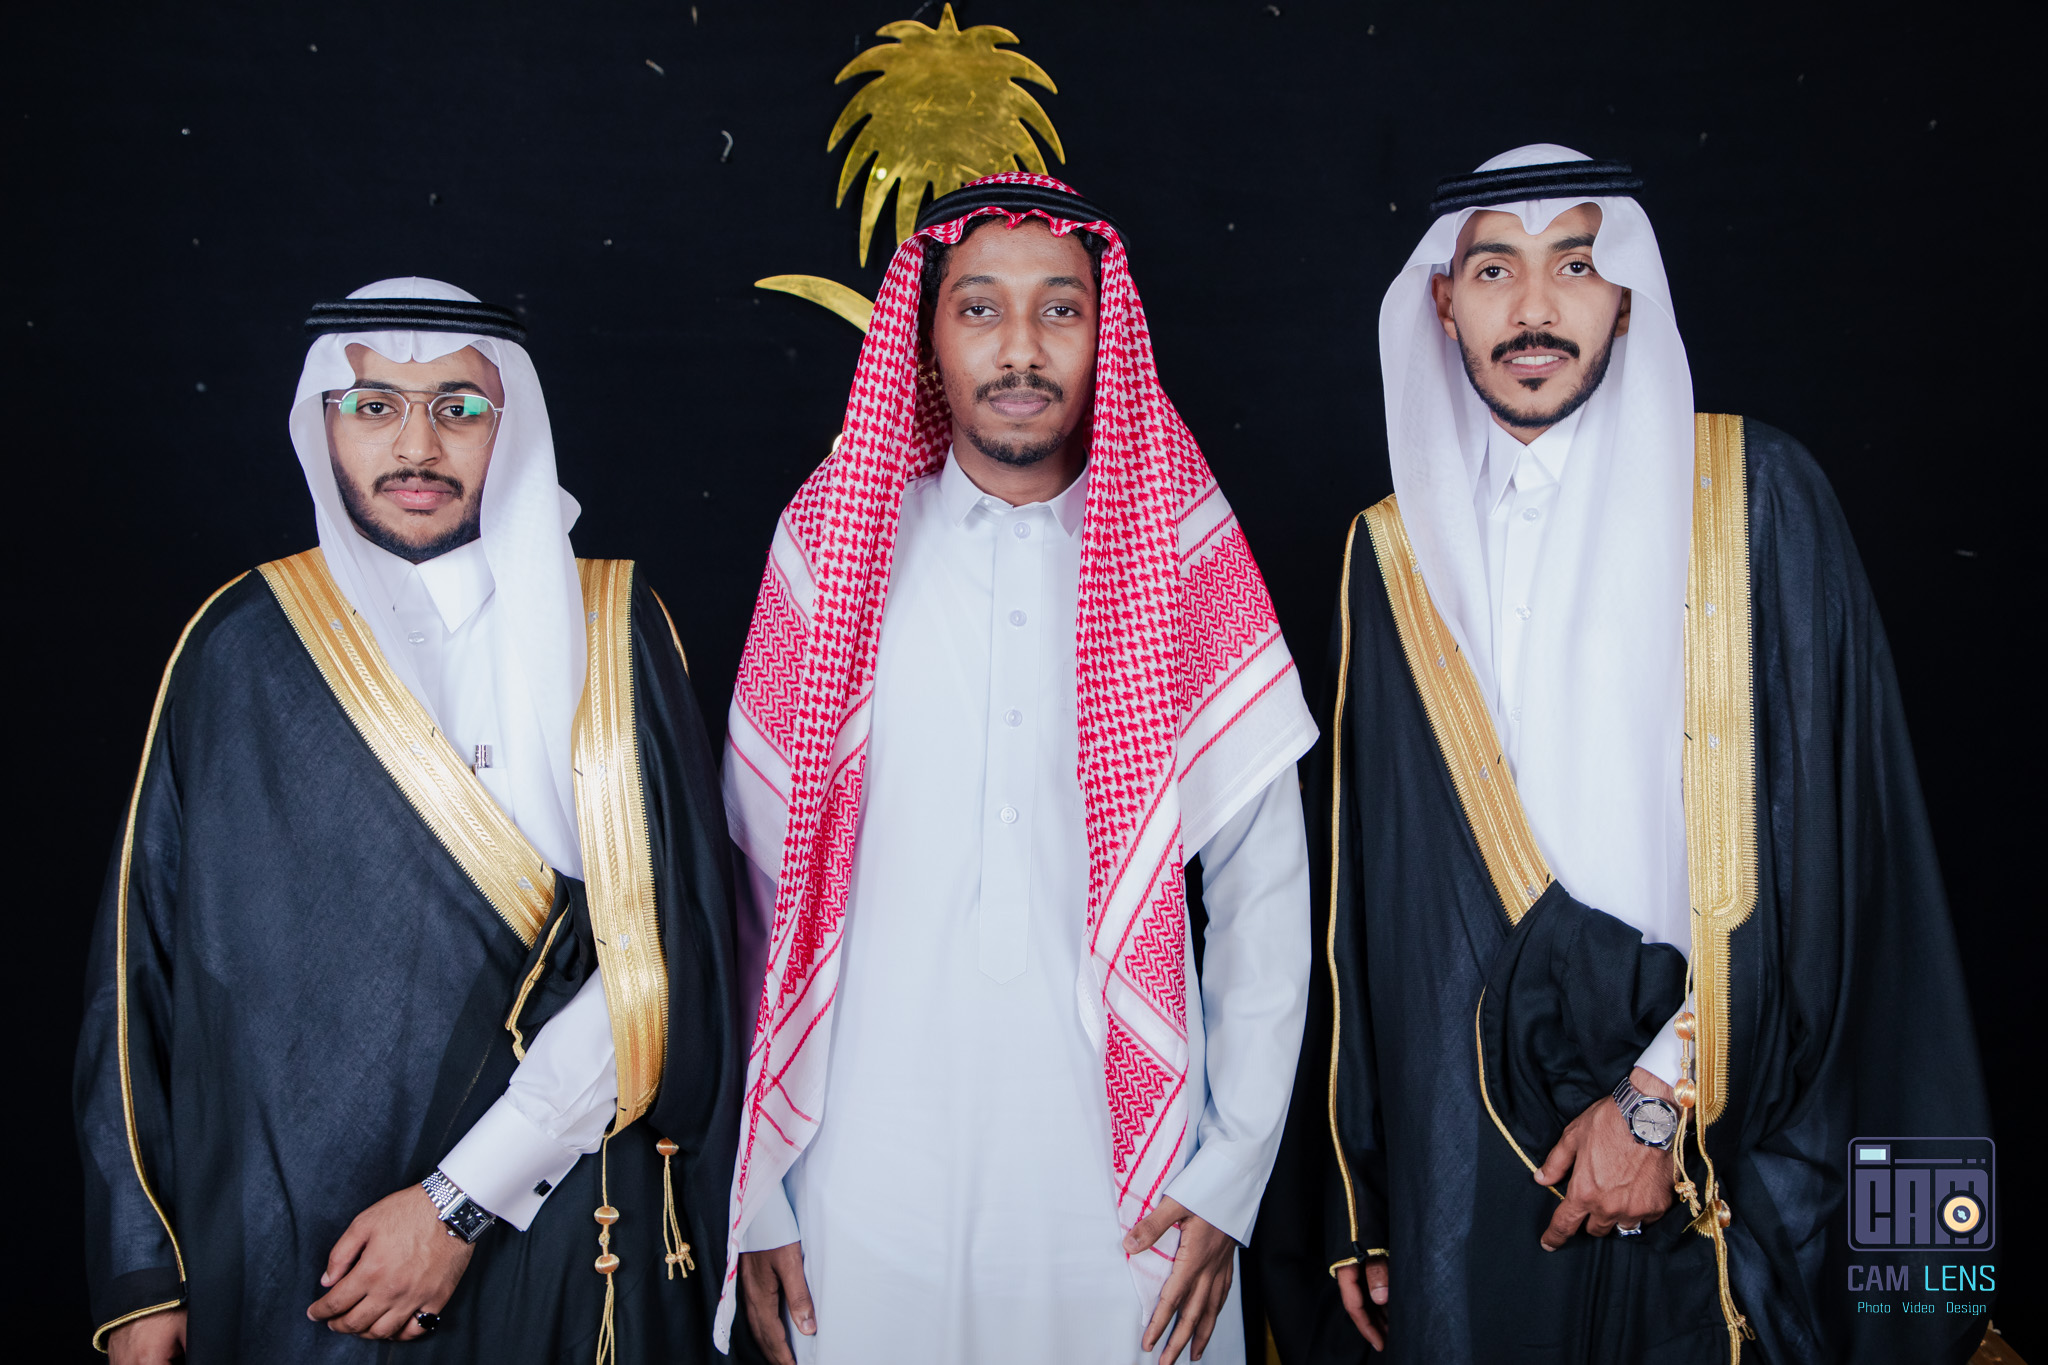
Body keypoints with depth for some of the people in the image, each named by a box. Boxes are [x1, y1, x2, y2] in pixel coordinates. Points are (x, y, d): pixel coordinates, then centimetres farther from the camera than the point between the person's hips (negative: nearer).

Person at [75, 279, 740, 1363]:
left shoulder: (610, 630, -4)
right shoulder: (240, 645, 0)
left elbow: (659, 958, -12)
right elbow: (144, 954, 2)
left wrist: (463, 1201, -17)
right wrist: (140, 1275, 0)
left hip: (555, 1234, -1)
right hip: (281, 1254, 1)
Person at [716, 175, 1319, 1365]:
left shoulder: (1181, 550, 0)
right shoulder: (836, 541, 0)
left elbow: (1264, 880, 1)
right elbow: (755, 874, 1)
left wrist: (1231, 1177, -2)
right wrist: (753, 1198, 0)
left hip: (1126, 1195, 0)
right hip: (869, 1188, 0)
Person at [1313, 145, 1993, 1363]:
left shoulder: (1753, 495, -3)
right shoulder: (1395, 552, 6)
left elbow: (1816, 837, -7)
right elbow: (1366, 880, 6)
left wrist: (1665, 1096, -11)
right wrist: (1360, 1196, 6)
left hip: (1715, 1141, -2)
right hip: (1462, 1137, 2)